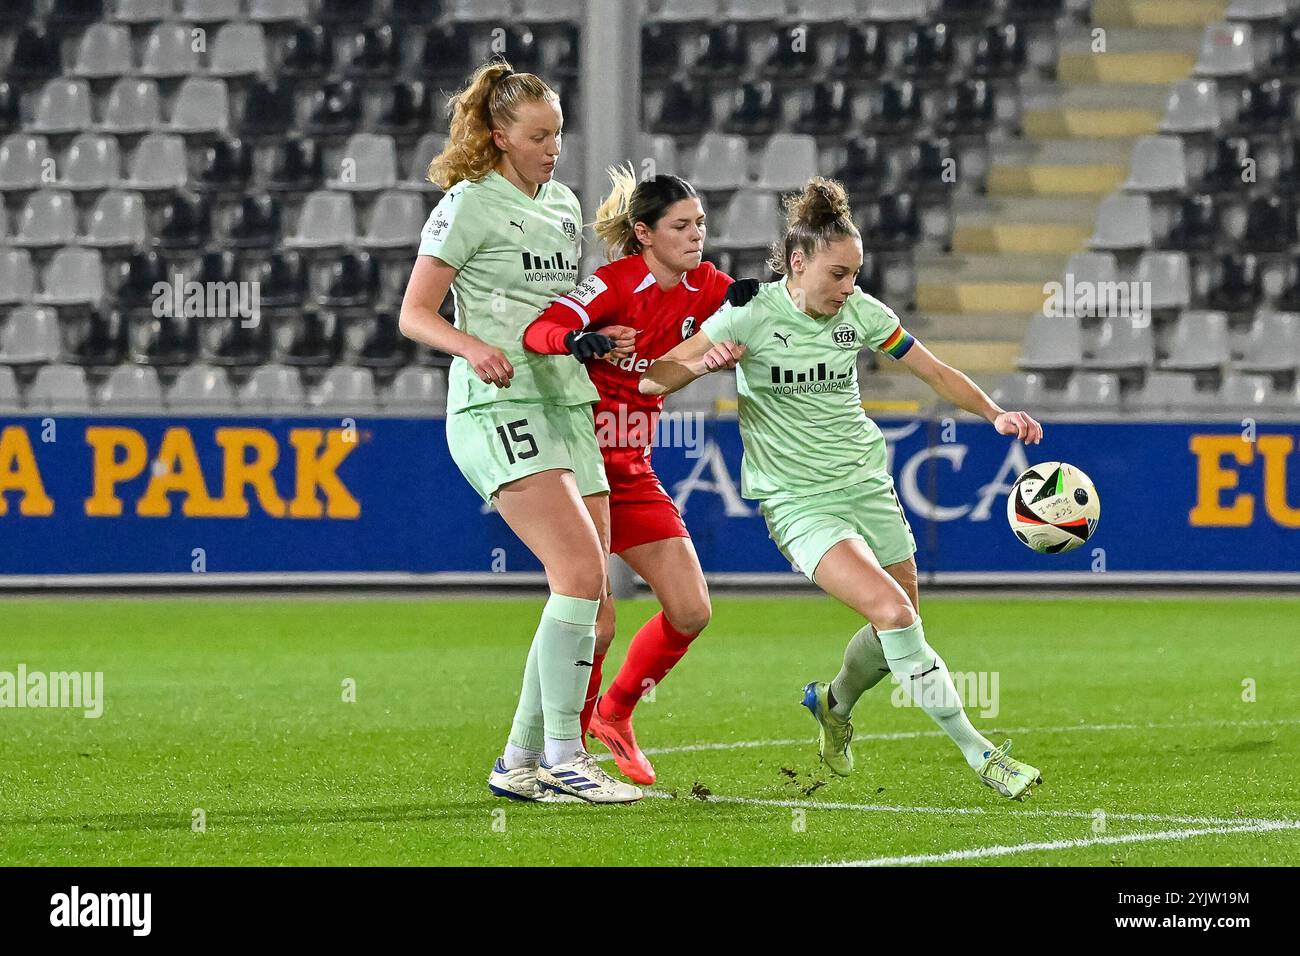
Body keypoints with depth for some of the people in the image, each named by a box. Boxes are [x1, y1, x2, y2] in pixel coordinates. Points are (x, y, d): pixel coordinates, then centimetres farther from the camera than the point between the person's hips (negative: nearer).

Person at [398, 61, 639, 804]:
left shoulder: (564, 204, 18)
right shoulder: (471, 205, -4)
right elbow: (415, 313, -6)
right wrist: (473, 347, -23)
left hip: (566, 402, 8)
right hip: (498, 407, -8)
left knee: (589, 598, 1)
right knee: (580, 571, -22)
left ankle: (521, 762, 10)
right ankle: (561, 757, -19)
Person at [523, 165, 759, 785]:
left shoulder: (702, 286, 2)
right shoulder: (617, 283, -18)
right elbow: (538, 331, -31)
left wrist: (754, 299, -14)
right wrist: (584, 341, -54)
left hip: (633, 474, 7)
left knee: (690, 612, -1)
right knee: (595, 626, -12)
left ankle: (615, 713, 23)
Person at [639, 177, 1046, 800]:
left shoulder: (860, 312, -1)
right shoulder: (752, 315, -13)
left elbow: (935, 372, 9)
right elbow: (650, 378, -12)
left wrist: (995, 414, -5)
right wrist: (701, 364, -32)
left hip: (867, 485, 6)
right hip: (799, 501, -6)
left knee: (899, 629, 9)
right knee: (892, 611, -23)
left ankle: (834, 704, 42)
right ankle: (978, 754, -17)